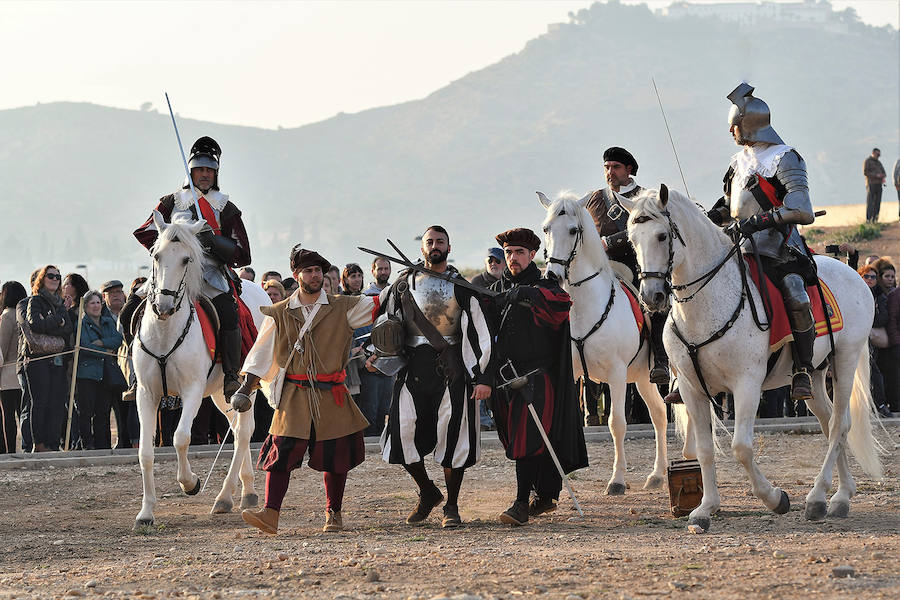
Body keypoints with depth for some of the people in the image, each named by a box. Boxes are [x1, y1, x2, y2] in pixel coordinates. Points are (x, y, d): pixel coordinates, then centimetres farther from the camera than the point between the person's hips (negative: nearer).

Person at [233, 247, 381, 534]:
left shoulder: (343, 308, 5)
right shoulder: (279, 314, 6)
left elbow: (378, 304, 6)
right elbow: (262, 350, 7)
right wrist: (246, 386, 1)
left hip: (332, 395, 1)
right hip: (295, 396, -1)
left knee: (334, 456, 5)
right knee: (282, 450, -12)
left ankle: (333, 513, 21)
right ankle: (270, 514, -18)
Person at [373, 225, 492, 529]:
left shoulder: (460, 287, 4)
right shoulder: (405, 283, 11)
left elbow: (479, 333, 1)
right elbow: (387, 322, 20)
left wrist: (482, 377, -6)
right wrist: (381, 355, 3)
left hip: (452, 369, -2)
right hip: (413, 367, 2)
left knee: (453, 434, -4)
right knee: (402, 430, -6)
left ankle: (451, 505, 9)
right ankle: (428, 493, 16)